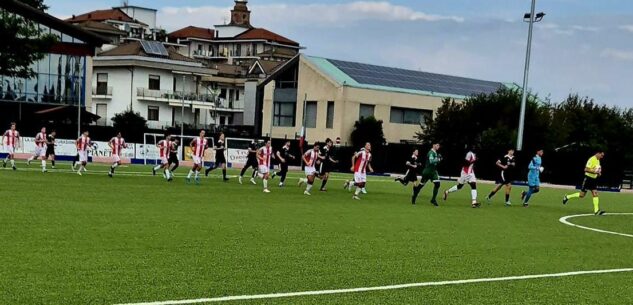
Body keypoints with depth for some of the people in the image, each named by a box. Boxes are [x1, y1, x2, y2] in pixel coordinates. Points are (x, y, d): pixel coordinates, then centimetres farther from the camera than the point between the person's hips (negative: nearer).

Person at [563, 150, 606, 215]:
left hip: (594, 179, 8)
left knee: (595, 194, -4)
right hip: (588, 178, -8)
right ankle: (567, 197, 16)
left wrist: (598, 173, 9)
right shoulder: (592, 159, -17)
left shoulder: (598, 160, 12)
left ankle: (596, 210, -9)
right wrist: (594, 171, -27)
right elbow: (586, 169, -23)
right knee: (582, 195, -2)